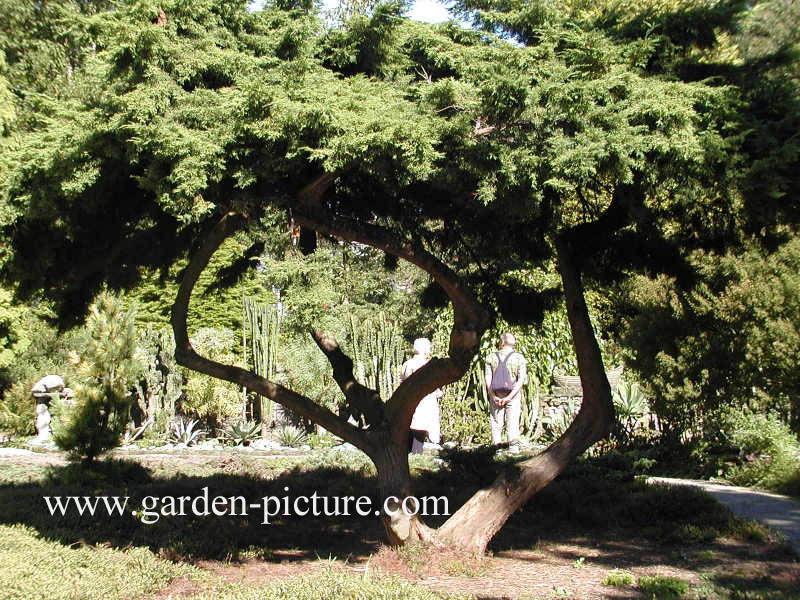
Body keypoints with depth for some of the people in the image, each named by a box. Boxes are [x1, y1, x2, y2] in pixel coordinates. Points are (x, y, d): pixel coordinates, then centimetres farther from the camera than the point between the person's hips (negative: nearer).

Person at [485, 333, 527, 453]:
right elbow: (521, 380, -9)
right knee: (513, 424, 2)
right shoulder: (519, 358, -1)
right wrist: (509, 397, -12)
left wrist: (493, 396, -8)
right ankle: (514, 448, -2)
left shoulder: (491, 357, 3)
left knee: (496, 424, 6)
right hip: (513, 396, -1)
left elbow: (487, 379, -5)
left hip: (495, 396, 1)